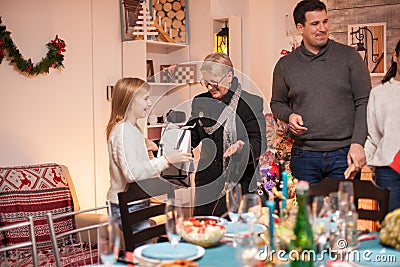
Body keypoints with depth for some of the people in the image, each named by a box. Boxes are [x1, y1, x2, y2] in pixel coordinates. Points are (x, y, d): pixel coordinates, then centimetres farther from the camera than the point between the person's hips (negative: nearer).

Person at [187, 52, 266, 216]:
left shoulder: (249, 103, -7)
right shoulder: (200, 102, 10)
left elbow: (258, 143, -9)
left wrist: (243, 148, -29)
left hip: (239, 181, -4)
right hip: (206, 181, 5)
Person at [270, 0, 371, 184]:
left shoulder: (349, 56, 3)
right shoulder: (285, 65, 7)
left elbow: (364, 103, 0)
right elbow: (277, 103, 17)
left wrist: (357, 143, -10)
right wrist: (289, 116, -6)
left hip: (344, 154, -1)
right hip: (303, 156, 1)